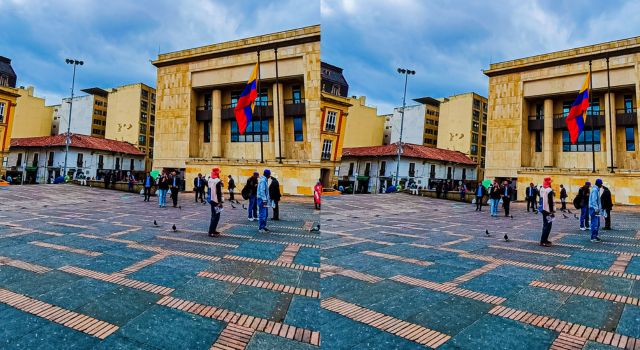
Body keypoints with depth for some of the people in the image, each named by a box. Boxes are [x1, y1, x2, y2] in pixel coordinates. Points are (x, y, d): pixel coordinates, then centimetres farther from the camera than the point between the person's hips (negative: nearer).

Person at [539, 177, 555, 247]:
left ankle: (544, 239, 23)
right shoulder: (549, 190, -17)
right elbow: (550, 202, -18)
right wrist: (552, 211, -14)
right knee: (548, 226, -7)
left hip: (543, 209, 9)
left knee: (545, 224, 16)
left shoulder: (541, 190, 10)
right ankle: (543, 241, -9)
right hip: (548, 210, -9)